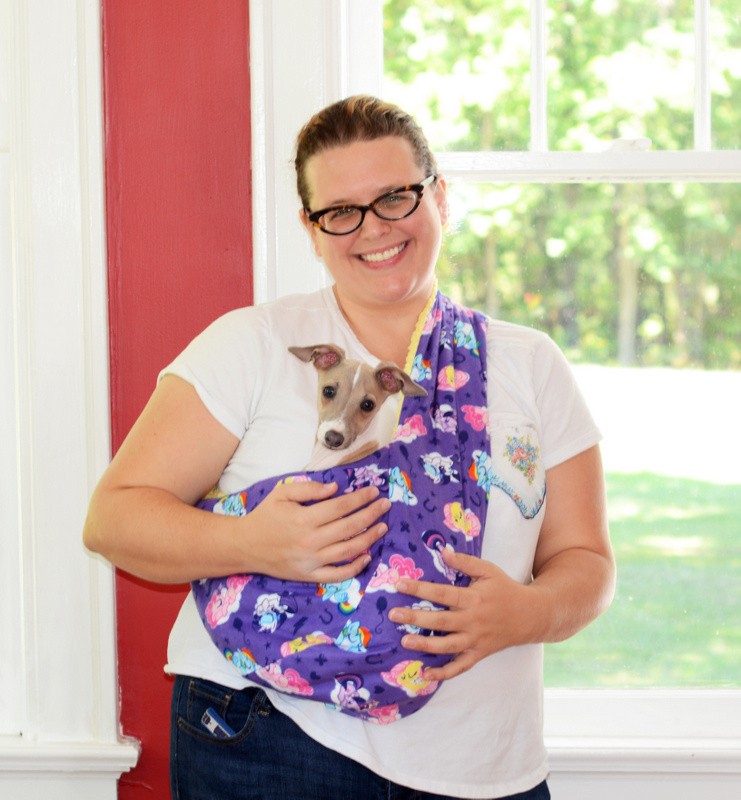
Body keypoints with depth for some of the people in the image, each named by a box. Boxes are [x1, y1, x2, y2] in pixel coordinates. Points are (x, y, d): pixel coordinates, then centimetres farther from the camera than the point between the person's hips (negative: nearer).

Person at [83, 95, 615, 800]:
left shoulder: (530, 367, 9)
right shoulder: (254, 345, 0)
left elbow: (585, 562, 8)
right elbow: (112, 516, -3)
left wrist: (528, 612, -14)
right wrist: (249, 543, -21)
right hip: (264, 742, -2)